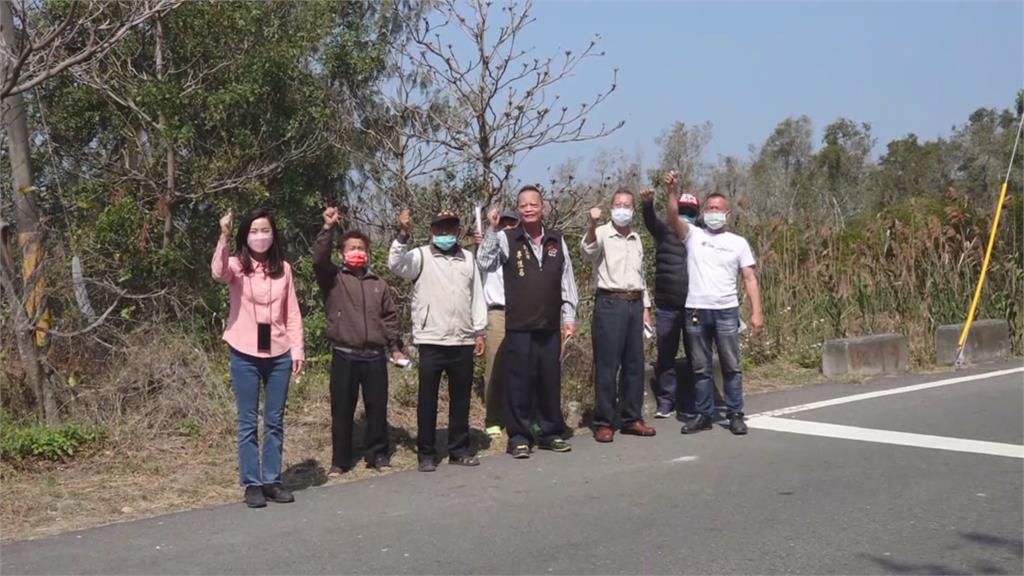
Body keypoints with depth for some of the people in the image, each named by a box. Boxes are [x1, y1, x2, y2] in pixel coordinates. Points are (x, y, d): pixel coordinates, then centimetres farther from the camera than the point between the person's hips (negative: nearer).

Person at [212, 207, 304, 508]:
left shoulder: (283, 269, 7)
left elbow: (292, 313, 7)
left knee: (274, 421, 10)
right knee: (248, 422, 4)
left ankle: (272, 480, 19)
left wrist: (297, 349, 2)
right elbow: (218, 273, -27)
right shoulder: (237, 266, -2)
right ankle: (252, 484, 11)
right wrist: (224, 237, -38)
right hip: (246, 355, -3)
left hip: (279, 354, 3)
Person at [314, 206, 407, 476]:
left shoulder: (379, 284, 12)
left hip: (375, 355, 3)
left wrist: (395, 348, 11)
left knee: (377, 408, 7)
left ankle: (378, 454, 20)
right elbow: (319, 259, -16)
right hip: (344, 355, -3)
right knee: (342, 411, 3)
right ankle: (340, 460, 12)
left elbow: (389, 318, 15)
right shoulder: (334, 279, 2)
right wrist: (328, 228, -23)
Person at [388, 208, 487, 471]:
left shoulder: (468, 258, 13)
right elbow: (396, 263, -19)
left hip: (463, 341, 4)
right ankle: (426, 453, 10)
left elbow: (477, 296, 13)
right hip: (431, 341, -4)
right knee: (427, 399, 1)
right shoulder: (421, 256, 1)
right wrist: (403, 235, -33)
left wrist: (480, 331, 9)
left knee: (461, 398, 10)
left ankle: (459, 449, 21)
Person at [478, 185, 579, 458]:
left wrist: (569, 316, 8)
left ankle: (550, 432, 22)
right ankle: (519, 436, 10)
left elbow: (567, 281, 13)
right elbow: (486, 263, -15)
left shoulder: (557, 240, 10)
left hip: (550, 326, 3)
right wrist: (493, 230, -19)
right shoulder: (506, 238, 0)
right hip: (519, 326, -3)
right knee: (519, 382, 0)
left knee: (550, 381, 10)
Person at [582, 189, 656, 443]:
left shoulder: (636, 238, 16)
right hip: (609, 303, -6)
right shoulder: (602, 233, -4)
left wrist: (646, 307, 18)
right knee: (607, 364, -4)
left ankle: (631, 419, 18)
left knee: (634, 364, 9)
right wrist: (593, 224, -44)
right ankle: (604, 422, 2)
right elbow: (588, 250, -27)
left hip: (634, 303, 6)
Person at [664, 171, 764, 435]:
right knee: (701, 368, 7)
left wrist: (756, 312, -6)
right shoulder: (693, 235, 6)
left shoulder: (738, 242, 6)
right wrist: (672, 191, -29)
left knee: (731, 366, 3)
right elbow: (673, 217, -12)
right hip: (696, 311, 0)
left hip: (726, 311, 0)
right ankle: (704, 414, 15)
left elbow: (750, 279, 3)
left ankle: (735, 414, 12)